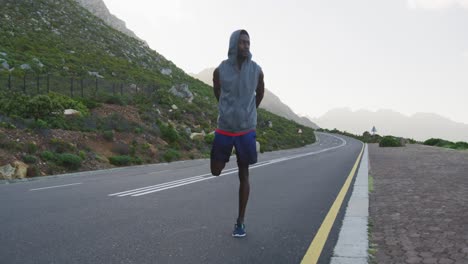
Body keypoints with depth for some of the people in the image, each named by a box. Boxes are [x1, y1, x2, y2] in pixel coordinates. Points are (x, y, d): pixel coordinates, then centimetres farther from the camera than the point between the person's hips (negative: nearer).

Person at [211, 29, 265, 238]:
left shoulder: (256, 70, -6)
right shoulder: (220, 71, -6)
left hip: (246, 130, -1)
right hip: (224, 129, 1)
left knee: (243, 176, 3)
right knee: (216, 172, 7)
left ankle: (240, 222, 14)